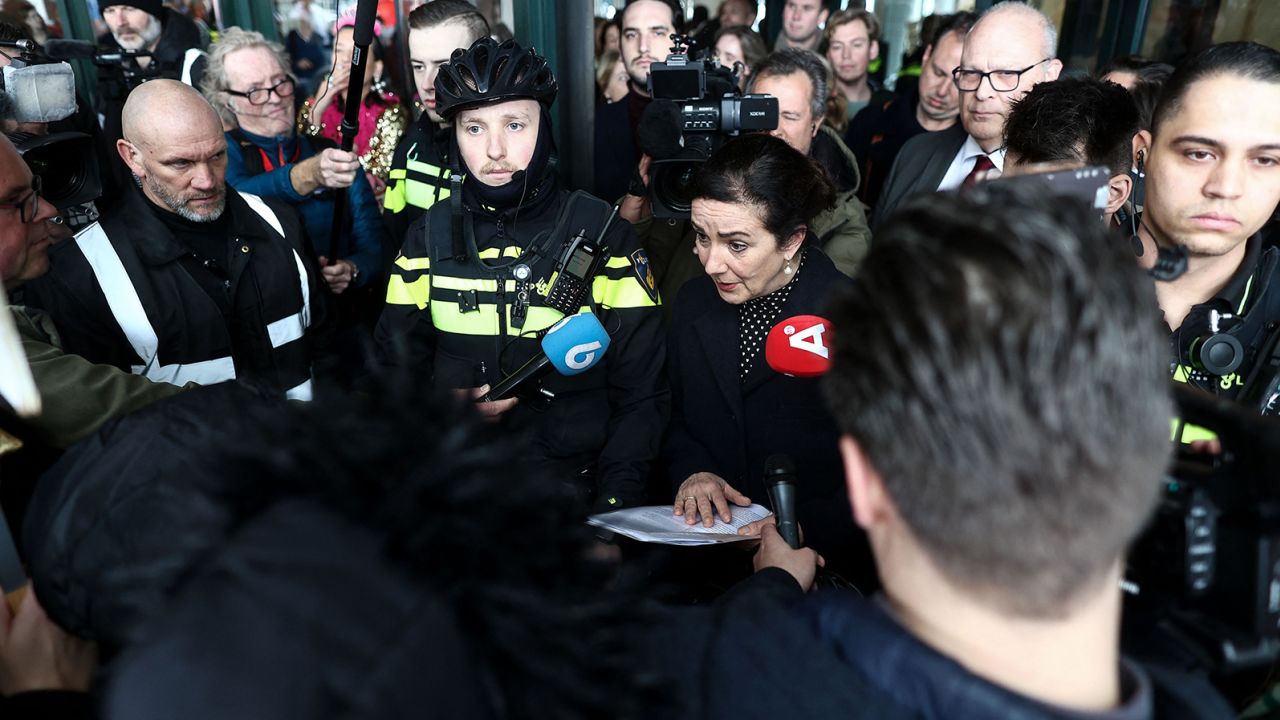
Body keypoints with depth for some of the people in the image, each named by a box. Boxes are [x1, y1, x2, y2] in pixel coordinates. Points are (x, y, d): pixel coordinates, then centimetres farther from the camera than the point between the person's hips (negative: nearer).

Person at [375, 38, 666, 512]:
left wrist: (614, 504, -11)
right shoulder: (430, 235, 4)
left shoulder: (602, 233, -3)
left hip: (573, 484, -2)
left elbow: (639, 392, -2)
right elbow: (398, 362, 11)